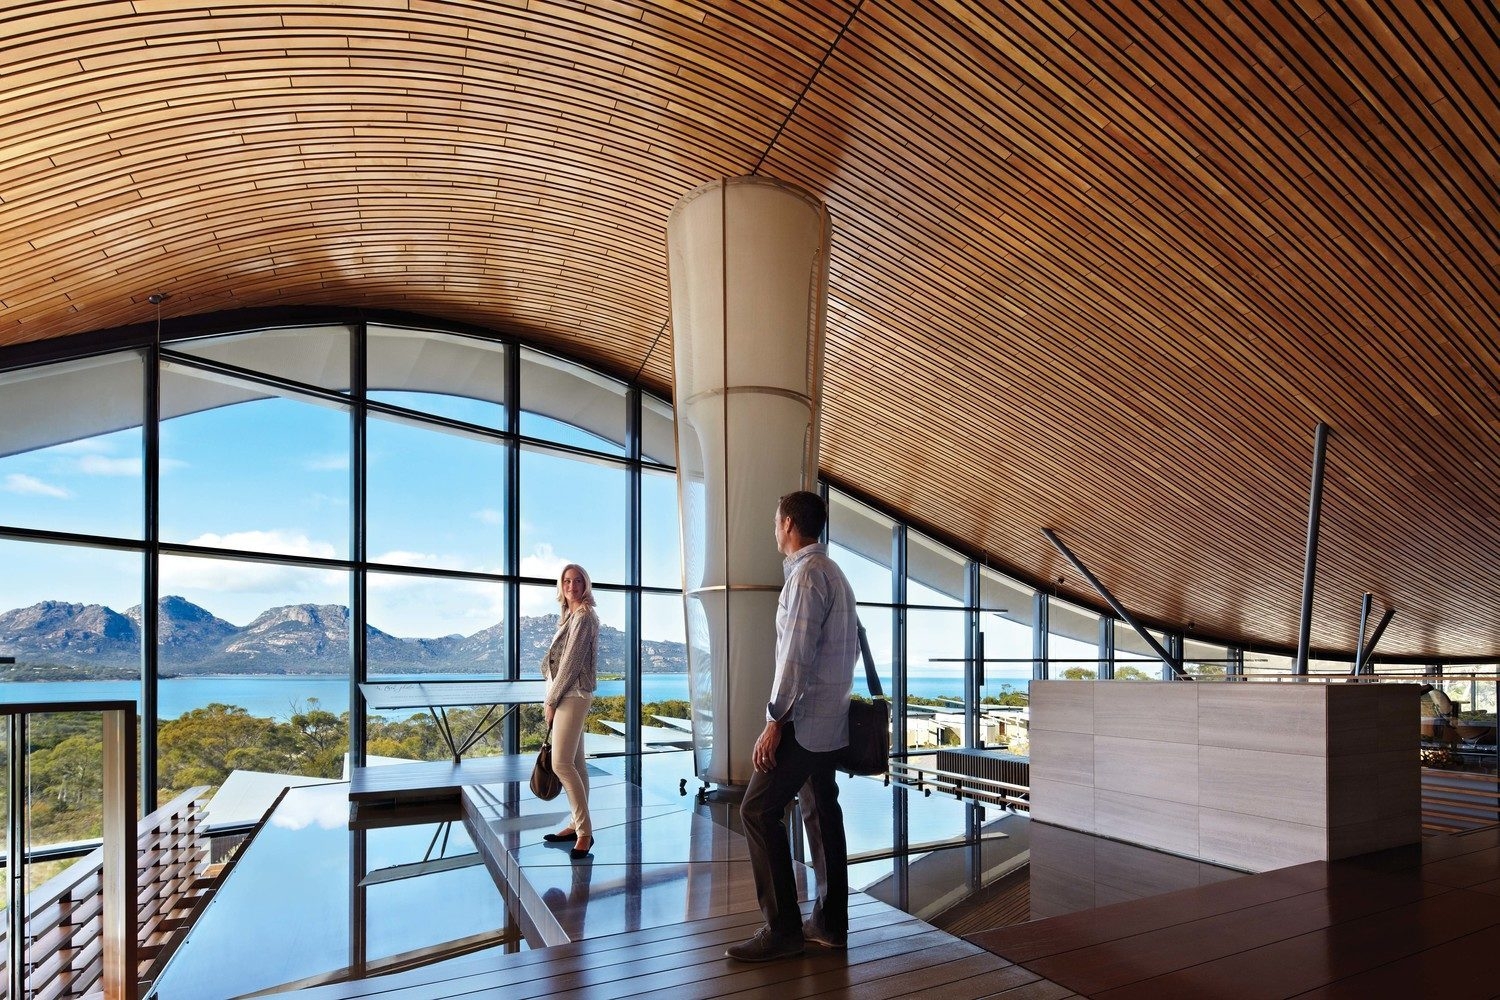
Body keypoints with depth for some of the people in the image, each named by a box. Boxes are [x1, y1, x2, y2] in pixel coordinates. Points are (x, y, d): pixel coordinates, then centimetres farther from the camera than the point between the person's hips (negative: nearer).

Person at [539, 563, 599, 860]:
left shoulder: (584, 616, -12)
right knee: (575, 762, 11)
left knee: (561, 763, -12)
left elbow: (571, 661, -15)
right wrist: (552, 699, 10)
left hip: (573, 695, -9)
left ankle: (585, 832, -7)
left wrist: (551, 700, -11)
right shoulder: (569, 615, 16)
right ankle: (578, 825, 18)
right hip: (567, 695, 9)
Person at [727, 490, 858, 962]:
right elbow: (848, 646, 16)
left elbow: (797, 654, -21)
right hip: (830, 720, 10)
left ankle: (782, 928, -2)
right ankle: (830, 922, 20)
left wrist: (774, 720, -20)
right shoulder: (834, 573, 14)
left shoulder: (806, 573, -15)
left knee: (758, 812, -6)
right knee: (822, 812, 13)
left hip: (803, 720, -10)